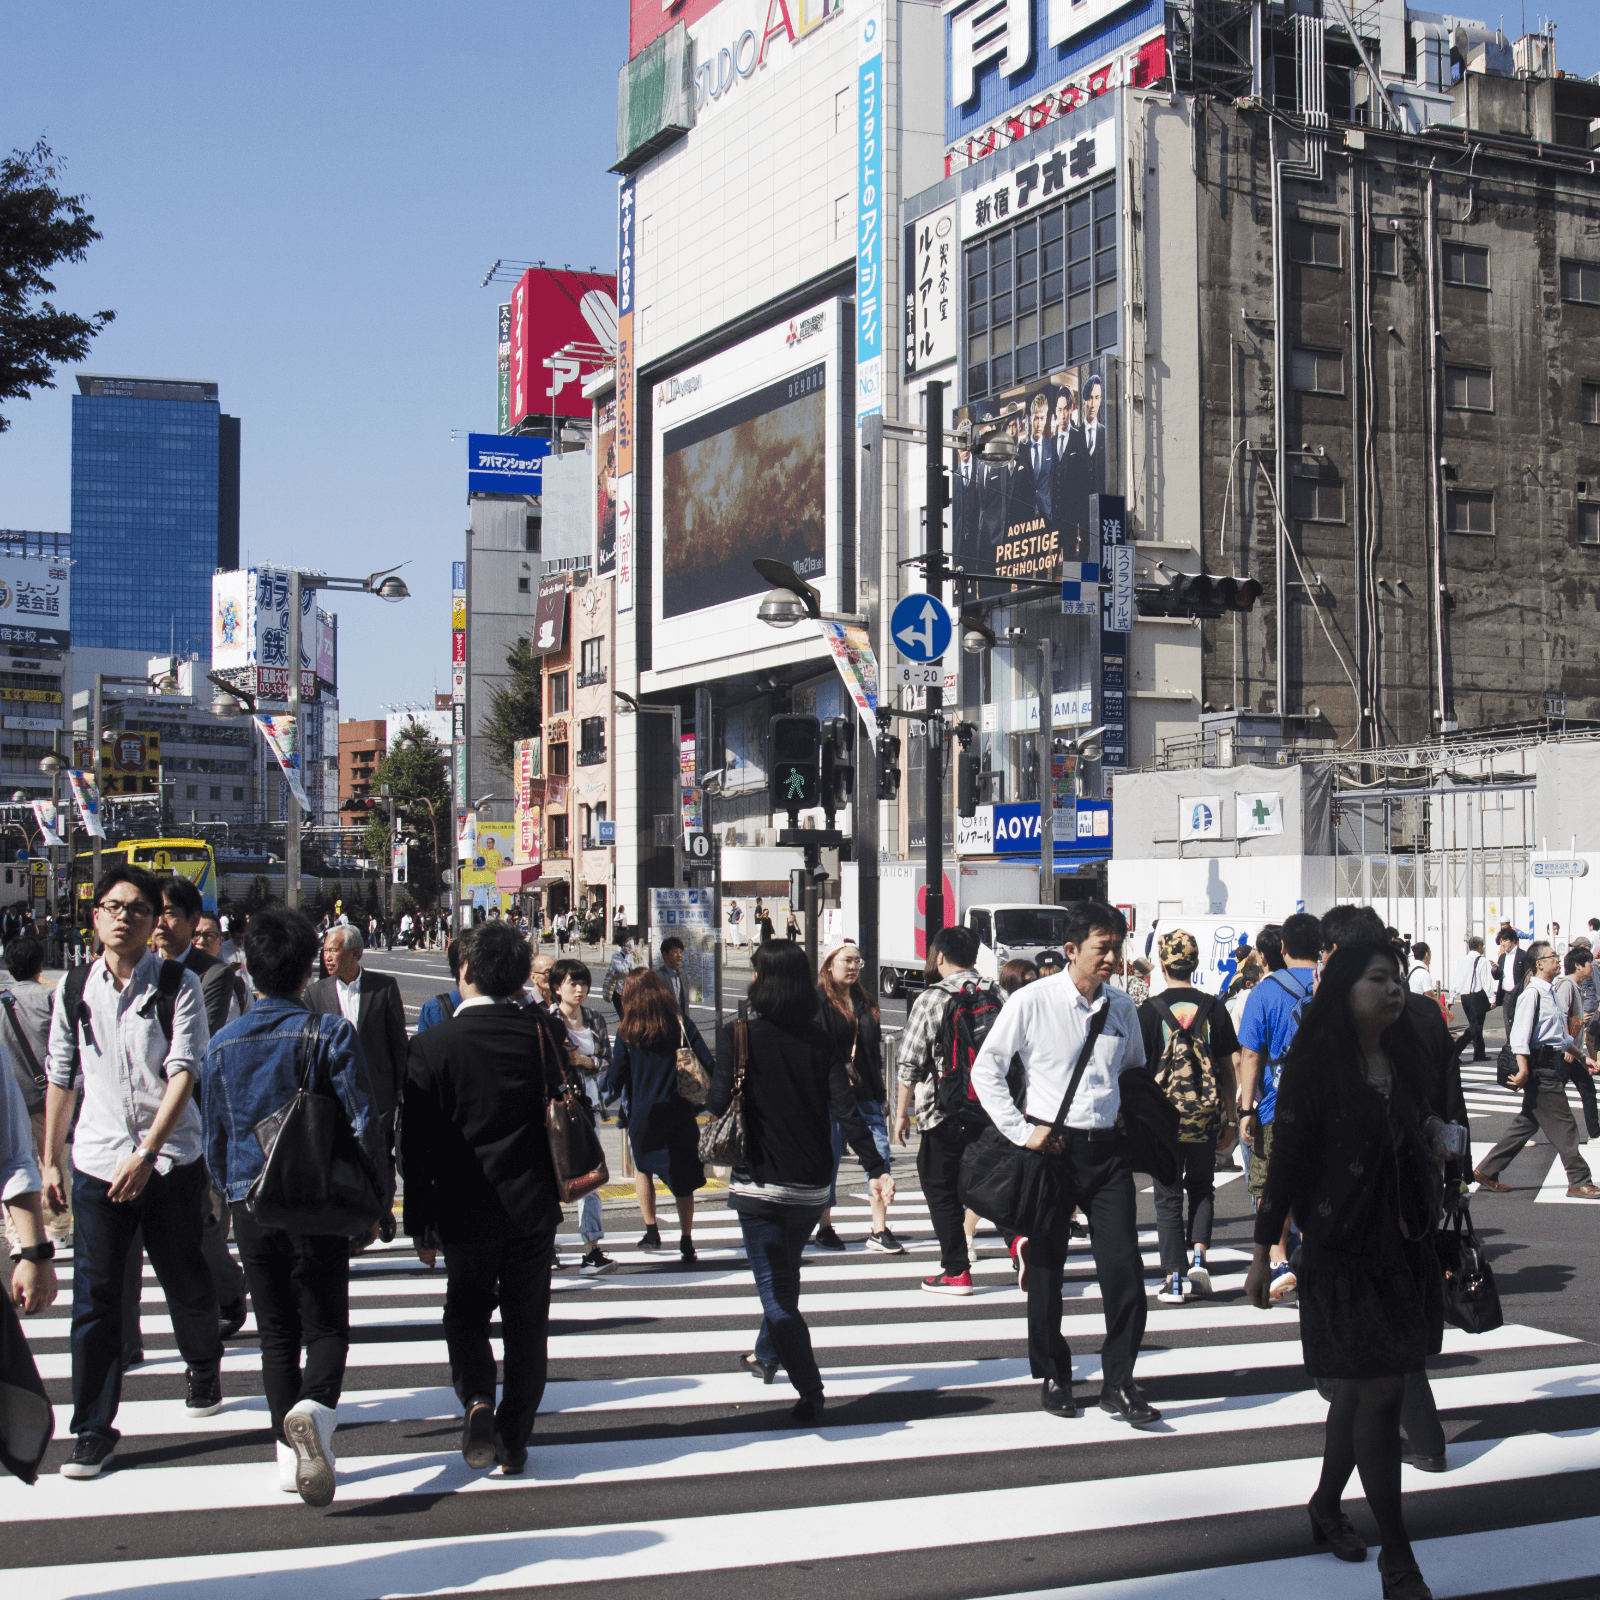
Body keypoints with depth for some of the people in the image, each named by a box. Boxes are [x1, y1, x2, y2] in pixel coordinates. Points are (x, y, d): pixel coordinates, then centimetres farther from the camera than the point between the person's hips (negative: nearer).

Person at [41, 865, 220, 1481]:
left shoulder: (178, 986, -7)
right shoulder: (74, 991, 4)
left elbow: (184, 1072, -14)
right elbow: (60, 1079, 12)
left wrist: (146, 1153, -23)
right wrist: (50, 1162, 13)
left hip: (170, 1161, -2)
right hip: (96, 1164, 2)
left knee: (185, 1281, 13)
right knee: (94, 1297, 0)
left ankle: (203, 1368, 42)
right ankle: (94, 1429, 9)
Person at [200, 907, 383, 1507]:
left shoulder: (223, 1042, 2)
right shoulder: (332, 1034, -8)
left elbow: (214, 1138, 10)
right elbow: (365, 1125, -9)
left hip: (250, 1204, 3)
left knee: (276, 1332, 14)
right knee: (326, 1324, 5)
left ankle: (291, 1454, 15)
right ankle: (314, 1408, -23)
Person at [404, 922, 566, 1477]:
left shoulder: (432, 1045, -11)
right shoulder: (540, 1032, -5)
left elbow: (417, 1144, -8)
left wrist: (420, 1224, 0)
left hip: (465, 1210, -1)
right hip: (533, 1204, 2)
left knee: (466, 1311, 18)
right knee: (526, 1324, 12)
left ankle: (477, 1400, -6)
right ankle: (514, 1442, 17)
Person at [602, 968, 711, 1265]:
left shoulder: (628, 1031, -5)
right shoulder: (681, 1022, -3)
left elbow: (615, 1075, -1)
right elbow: (708, 1064, -3)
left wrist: (606, 1088, 21)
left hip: (643, 1115, 0)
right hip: (680, 1113, 1)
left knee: (643, 1168, 23)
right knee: (682, 1176, 9)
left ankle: (651, 1230, 19)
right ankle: (686, 1241, 8)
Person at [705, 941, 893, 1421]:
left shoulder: (739, 1037, -10)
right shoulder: (818, 1040, 0)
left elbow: (719, 1103, -16)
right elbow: (846, 1110, -8)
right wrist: (876, 1169, -9)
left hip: (759, 1182, -5)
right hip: (810, 1183, 5)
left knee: (773, 1284, -1)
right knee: (786, 1275, 25)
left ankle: (810, 1389, -12)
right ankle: (767, 1355, 45)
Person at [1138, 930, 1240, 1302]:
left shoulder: (1149, 1010, -7)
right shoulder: (1213, 1007, -1)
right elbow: (1231, 1065, 3)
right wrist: (1231, 1110, 14)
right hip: (1205, 1114, 2)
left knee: (1168, 1196, 7)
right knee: (1201, 1188, 20)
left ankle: (1174, 1278, 5)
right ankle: (1198, 1258, 5)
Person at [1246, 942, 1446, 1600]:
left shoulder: (1404, 1060, 7)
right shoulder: (1315, 1066, -13)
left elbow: (1413, 1152, 14)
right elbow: (1285, 1158, -11)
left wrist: (1425, 1227, 14)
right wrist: (1263, 1250, -10)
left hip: (1402, 1244, 7)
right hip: (1342, 1249, -7)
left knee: (1360, 1390, 16)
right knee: (1380, 1392, -6)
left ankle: (1326, 1507, 36)